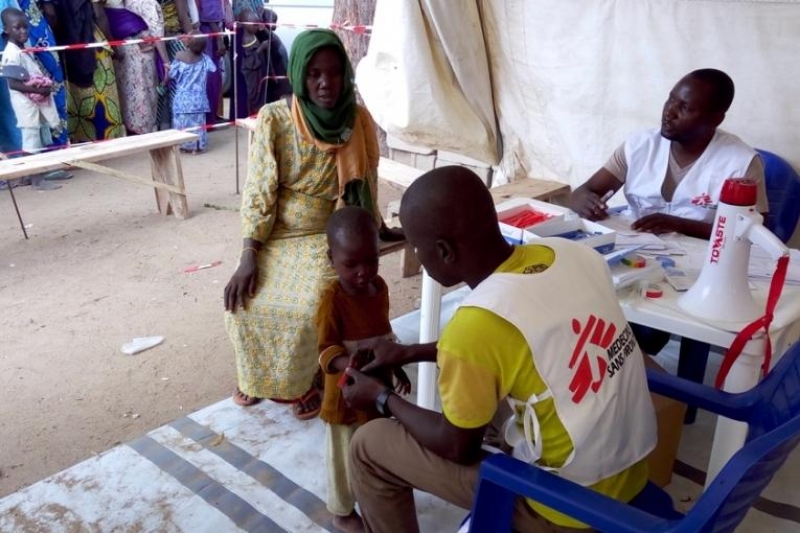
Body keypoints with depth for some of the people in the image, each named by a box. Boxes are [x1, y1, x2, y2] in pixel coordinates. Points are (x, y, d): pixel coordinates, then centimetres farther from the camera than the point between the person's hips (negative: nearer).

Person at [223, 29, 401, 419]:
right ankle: (258, 376, 15)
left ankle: (301, 381, 7)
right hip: (278, 235, 1)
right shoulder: (273, 118, -11)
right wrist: (248, 258, -18)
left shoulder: (358, 120, -7)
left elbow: (366, 187, 2)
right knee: (245, 302, -17)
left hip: (331, 234, -1)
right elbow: (258, 191, -11)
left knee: (309, 308, -24)